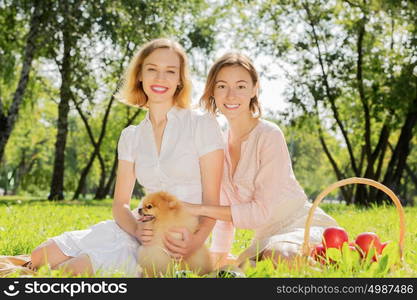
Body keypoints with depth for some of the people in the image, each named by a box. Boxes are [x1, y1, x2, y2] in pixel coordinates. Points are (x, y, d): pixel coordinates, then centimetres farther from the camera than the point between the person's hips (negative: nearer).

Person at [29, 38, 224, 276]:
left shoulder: (203, 125, -4)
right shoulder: (131, 137, 11)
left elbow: (212, 201, -6)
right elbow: (121, 204, 7)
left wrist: (197, 240, -28)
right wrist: (137, 228, -17)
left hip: (177, 241, -5)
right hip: (140, 230, 5)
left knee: (71, 271, -21)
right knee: (41, 257, -10)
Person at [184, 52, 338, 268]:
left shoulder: (269, 135, -16)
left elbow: (263, 210, -19)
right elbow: (228, 209, 14)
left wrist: (199, 209, -20)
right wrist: (218, 257, 10)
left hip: (304, 226, -6)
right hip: (267, 235, 6)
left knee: (280, 255, -37)